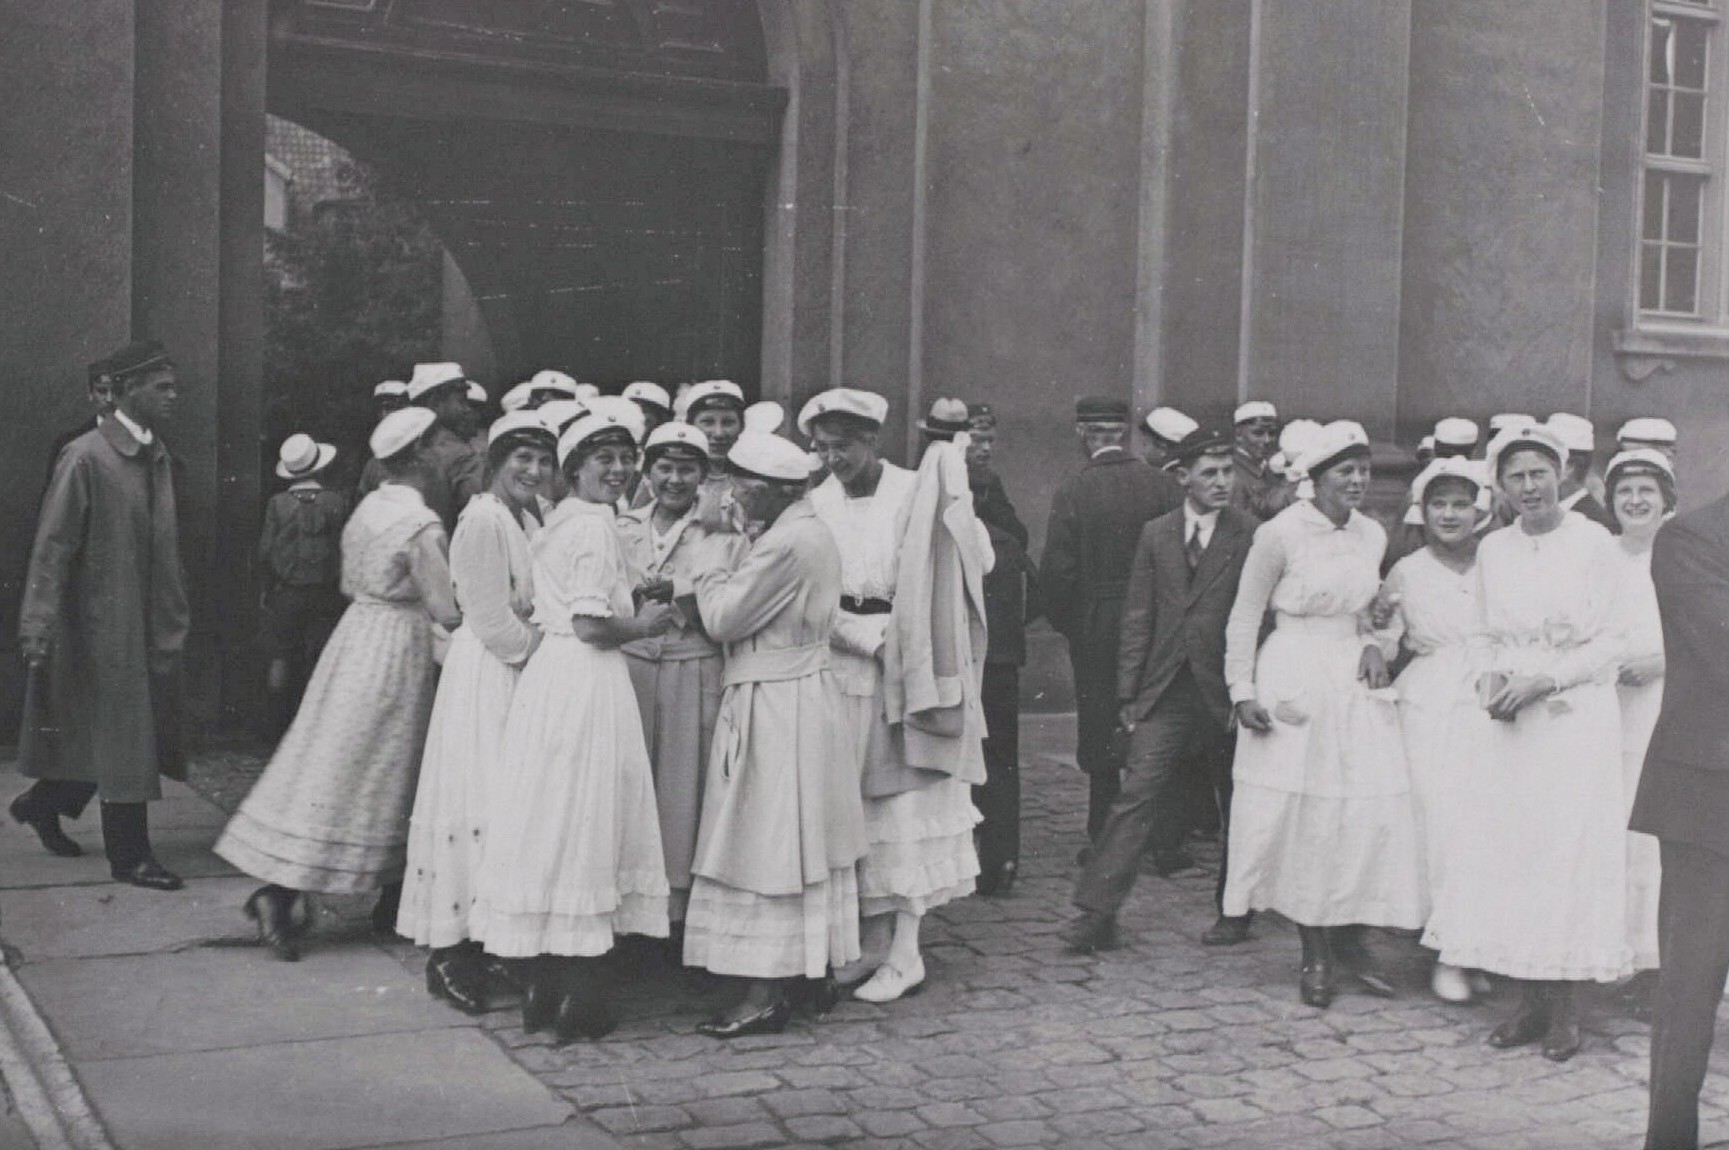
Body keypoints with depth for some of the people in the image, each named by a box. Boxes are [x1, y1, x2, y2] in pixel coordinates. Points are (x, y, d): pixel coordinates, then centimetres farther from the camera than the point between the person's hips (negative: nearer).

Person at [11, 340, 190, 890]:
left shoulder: (159, 456, 9)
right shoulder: (86, 457, -14)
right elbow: (53, 545, -15)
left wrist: (175, 617, 13)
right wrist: (40, 625, -20)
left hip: (148, 621, 8)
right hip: (104, 620, -8)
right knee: (124, 737, -1)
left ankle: (44, 803, 33)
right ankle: (129, 855, 11)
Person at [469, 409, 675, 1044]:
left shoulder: (557, 521, 16)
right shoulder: (595, 526, -12)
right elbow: (591, 625, -18)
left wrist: (633, 608, 17)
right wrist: (643, 624, -2)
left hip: (549, 676, 9)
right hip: (588, 683, -9)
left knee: (547, 824, 10)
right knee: (587, 824, -3)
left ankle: (540, 989, 17)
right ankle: (580, 1000, 4)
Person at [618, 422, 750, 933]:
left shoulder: (727, 536, 5)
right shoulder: (622, 529, 13)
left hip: (694, 674, -2)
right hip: (627, 668, 2)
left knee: (682, 787, -1)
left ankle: (677, 902, 8)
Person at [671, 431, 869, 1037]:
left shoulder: (786, 543, -21)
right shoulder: (811, 532, 11)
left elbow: (726, 618, -16)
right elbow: (754, 608, 13)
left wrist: (701, 583, 1)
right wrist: (714, 587, 0)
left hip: (777, 708, -10)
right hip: (805, 692, 10)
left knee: (767, 845, -5)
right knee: (802, 844, 16)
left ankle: (767, 993, 1)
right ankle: (816, 965, 26)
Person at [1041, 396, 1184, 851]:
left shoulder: (1073, 492, -11)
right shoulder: (1165, 486, -3)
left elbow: (1056, 569, -13)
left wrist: (1064, 622, 1)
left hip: (1096, 627, -3)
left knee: (1101, 735, 7)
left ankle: (1106, 841, 12)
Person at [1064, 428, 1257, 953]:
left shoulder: (1252, 534, -3)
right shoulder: (1156, 535, 8)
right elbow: (1138, 618, 8)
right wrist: (1128, 693, 4)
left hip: (1225, 692, -2)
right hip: (1165, 692, 2)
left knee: (1237, 807, 11)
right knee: (1137, 795, -4)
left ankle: (1234, 912, 27)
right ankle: (1097, 912, -2)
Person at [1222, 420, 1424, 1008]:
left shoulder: (1372, 534, 8)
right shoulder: (1280, 533, -9)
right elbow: (1245, 612, -2)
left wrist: (1373, 645, 2)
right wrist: (1242, 690, -7)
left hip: (1354, 678, 5)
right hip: (1294, 678, -5)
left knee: (1371, 808, -1)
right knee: (1301, 813, 0)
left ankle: (1349, 938, 13)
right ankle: (1315, 950, 12)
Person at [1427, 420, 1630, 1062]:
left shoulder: (1593, 544, -6)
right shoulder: (1492, 550, 8)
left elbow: (1614, 643, -5)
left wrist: (1546, 679, -14)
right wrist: (1491, 680, -4)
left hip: (1578, 718, -4)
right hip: (1515, 722, 4)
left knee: (1570, 850, -3)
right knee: (1508, 853, 2)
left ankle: (1565, 1009, 7)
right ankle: (1529, 1002, 13)